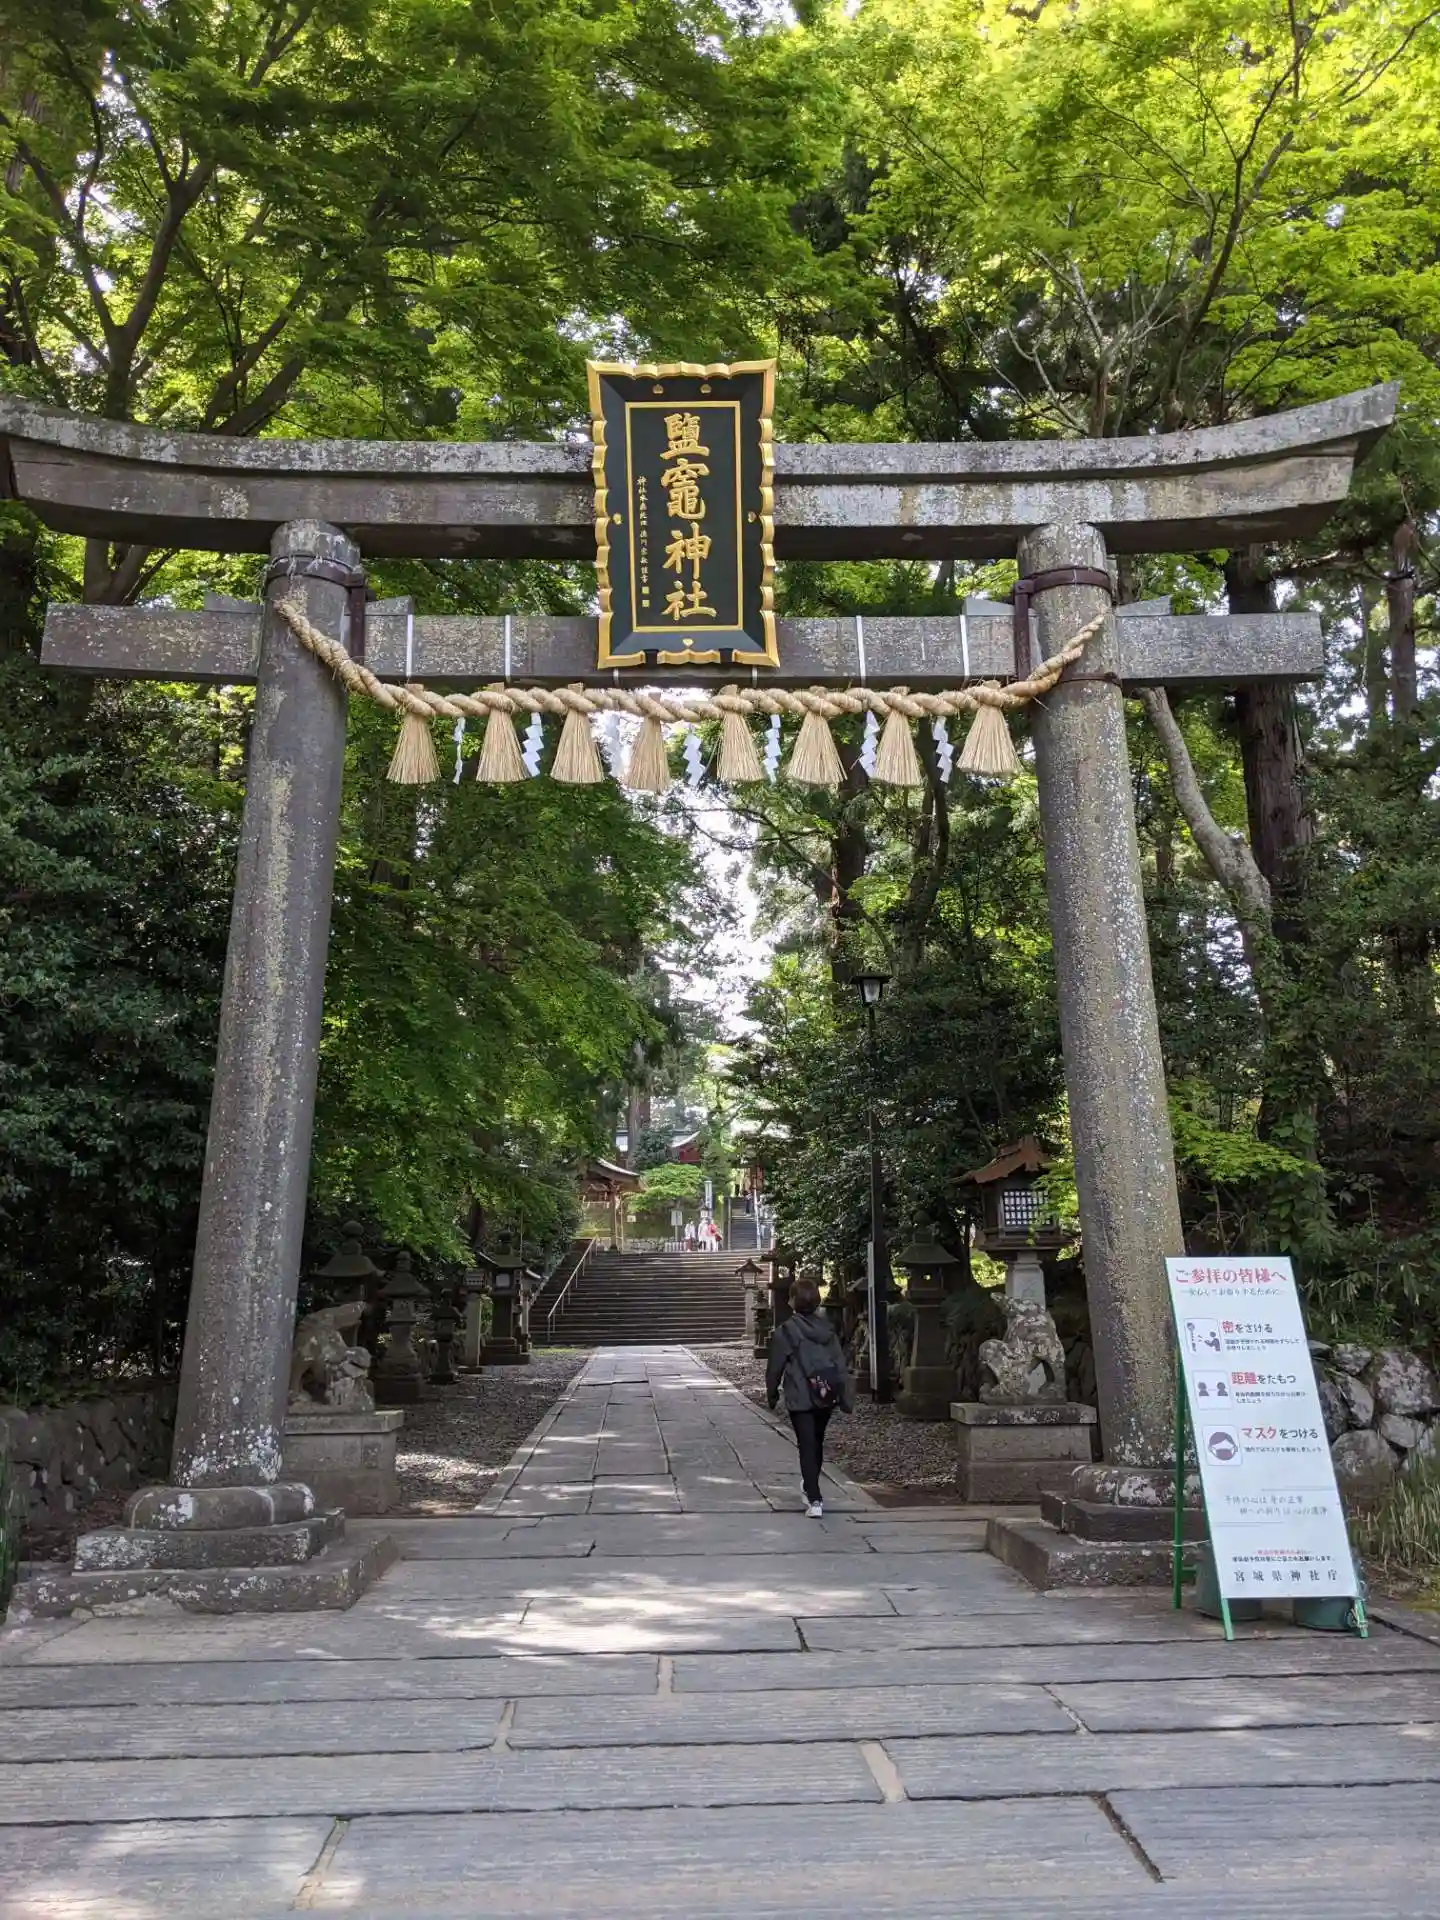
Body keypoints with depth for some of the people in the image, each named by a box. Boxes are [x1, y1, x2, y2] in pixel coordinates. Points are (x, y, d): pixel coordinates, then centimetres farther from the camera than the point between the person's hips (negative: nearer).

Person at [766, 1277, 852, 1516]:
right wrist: (845, 1398, 7)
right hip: (826, 1397, 5)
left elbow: (775, 1367, -6)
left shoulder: (785, 1331, -10)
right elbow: (841, 1365, 3)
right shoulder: (827, 1329, 3)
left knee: (807, 1447, -1)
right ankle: (810, 1486, 41)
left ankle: (814, 1501, -8)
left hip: (800, 1399, -5)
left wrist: (772, 1395, 9)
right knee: (817, 1443, 21)